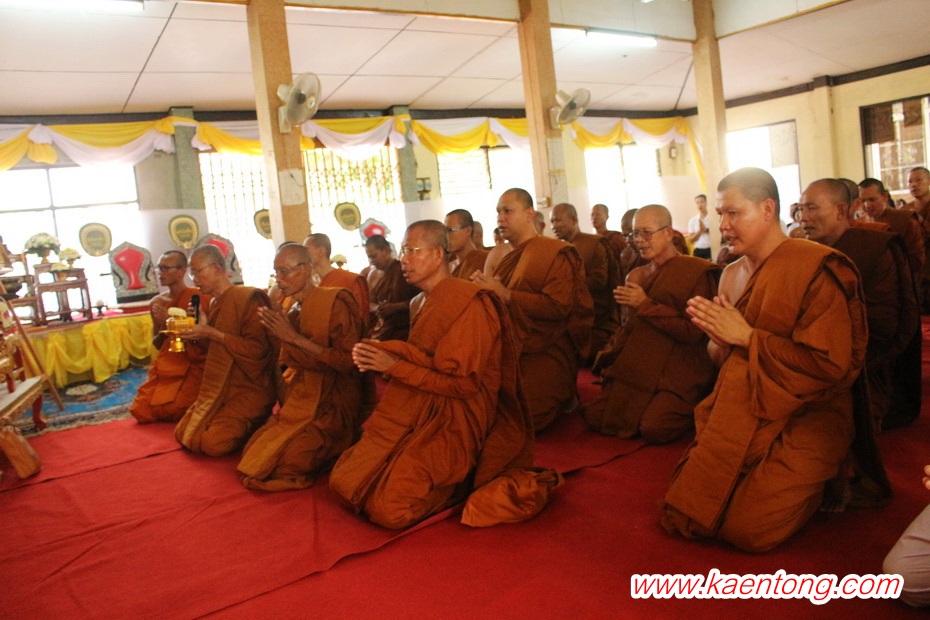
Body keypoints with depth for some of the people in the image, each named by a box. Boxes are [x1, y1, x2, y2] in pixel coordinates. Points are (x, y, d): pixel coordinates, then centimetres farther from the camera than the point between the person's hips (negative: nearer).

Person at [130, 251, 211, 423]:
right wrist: (163, 325, -8)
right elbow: (157, 345, 13)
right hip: (165, 366, 6)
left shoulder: (200, 298, -10)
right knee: (141, 411, -3)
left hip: (193, 366, -6)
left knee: (175, 410, -23)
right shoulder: (157, 302, 6)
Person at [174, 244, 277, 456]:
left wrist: (212, 333, -21)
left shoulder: (250, 298, -16)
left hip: (249, 390, -9)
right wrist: (196, 337, 2)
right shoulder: (215, 303, 11)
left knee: (213, 442, -21)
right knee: (183, 434, 4)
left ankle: (253, 428, 5)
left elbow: (258, 349, -24)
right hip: (219, 389, 9)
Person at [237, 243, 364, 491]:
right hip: (299, 399, 8)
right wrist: (276, 334, 1)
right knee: (252, 452, -4)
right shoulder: (294, 309, 10)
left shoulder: (335, 302, -13)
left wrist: (295, 338, -19)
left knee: (287, 461, -21)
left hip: (330, 403, -7)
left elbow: (348, 361, -21)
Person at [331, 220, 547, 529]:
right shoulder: (427, 303, 11)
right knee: (343, 482, 4)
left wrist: (395, 366, -18)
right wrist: (380, 358, -2)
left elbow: (463, 383, -19)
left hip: (453, 424, -9)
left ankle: (461, 487, 6)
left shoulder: (467, 302, -15)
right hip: (417, 415, 9)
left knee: (390, 509, -18)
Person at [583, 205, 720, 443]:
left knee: (654, 428, -25)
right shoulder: (635, 276, 16)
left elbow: (692, 331, -14)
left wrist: (646, 304, -13)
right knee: (595, 417, -8)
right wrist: (609, 357, 7)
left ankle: (691, 411, 6)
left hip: (677, 374, -6)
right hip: (637, 369, 6)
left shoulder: (697, 272, -7)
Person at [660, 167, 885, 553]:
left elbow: (831, 364, -20)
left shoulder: (817, 269, -14)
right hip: (737, 416, 6)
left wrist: (748, 336, -18)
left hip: (804, 418, -6)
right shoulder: (731, 274, 9)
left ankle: (818, 484, 12)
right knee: (681, 516, 0)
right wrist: (719, 339, -7)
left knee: (748, 529, -16)